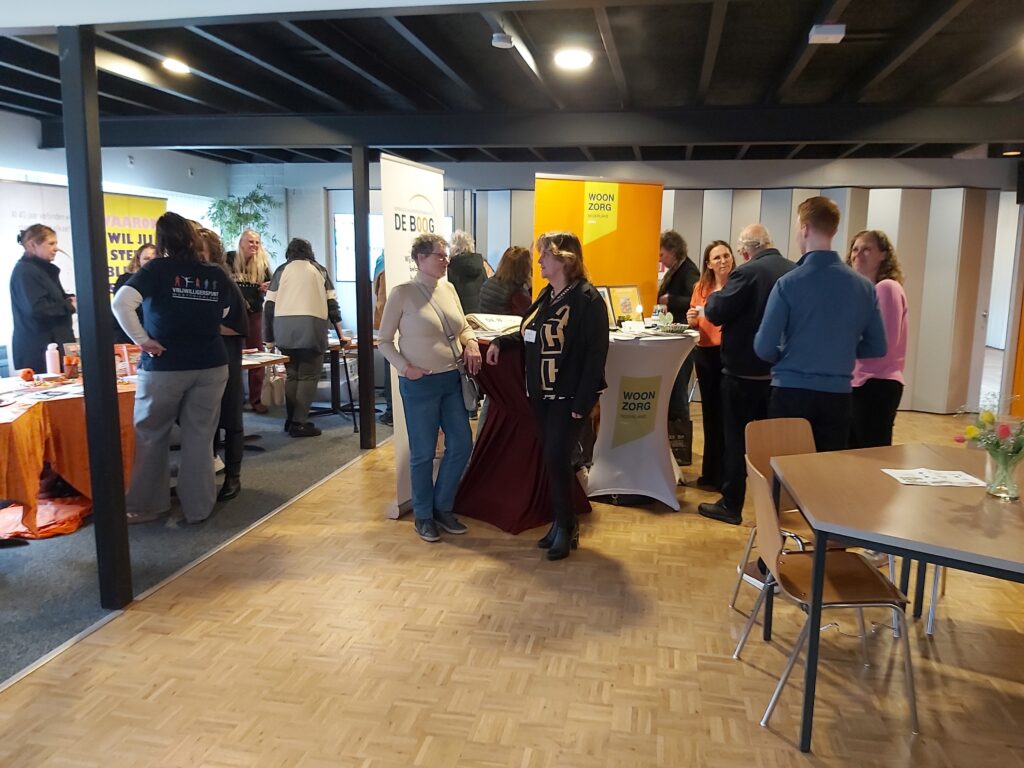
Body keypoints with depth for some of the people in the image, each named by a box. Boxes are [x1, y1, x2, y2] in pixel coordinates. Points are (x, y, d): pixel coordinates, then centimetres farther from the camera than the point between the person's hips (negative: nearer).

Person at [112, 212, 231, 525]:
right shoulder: (216, 274, 2)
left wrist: (142, 340, -12)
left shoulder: (158, 269, -7)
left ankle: (146, 505, 22)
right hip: (211, 365, 3)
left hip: (165, 366, -2)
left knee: (151, 436, 12)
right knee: (199, 438, 8)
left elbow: (120, 302, -19)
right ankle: (198, 507, 14)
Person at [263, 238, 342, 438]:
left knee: (291, 374, 15)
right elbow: (332, 302, 14)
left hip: (283, 327, 2)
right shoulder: (319, 270, 17)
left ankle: (290, 420, 17)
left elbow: (269, 305, 10)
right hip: (311, 326, -2)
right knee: (308, 376, 2)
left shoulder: (282, 270, 16)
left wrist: (268, 336, 16)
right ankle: (299, 423, -5)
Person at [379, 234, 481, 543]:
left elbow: (464, 326, 19)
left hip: (452, 380, 6)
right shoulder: (403, 293, -8)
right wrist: (404, 367, -15)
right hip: (420, 384, -6)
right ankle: (423, 516, 25)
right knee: (423, 453, 5)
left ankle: (443, 507, 29)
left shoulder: (448, 288, 7)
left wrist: (471, 342, -2)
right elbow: (385, 341, -3)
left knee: (461, 445, 9)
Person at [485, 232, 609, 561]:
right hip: (541, 393, 8)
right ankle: (561, 521, 25)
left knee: (557, 459, -6)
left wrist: (583, 401, -21)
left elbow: (596, 353, -17)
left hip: (568, 397, -8)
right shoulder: (546, 295, 11)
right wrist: (501, 341, 3)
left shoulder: (587, 298, -14)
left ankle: (566, 526, 10)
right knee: (551, 459, 12)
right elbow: (530, 336, 21)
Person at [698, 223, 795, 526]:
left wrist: (715, 296, 3)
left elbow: (716, 313, -17)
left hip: (744, 370, -6)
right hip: (780, 370, 6)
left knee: (736, 439, 3)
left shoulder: (747, 272, -18)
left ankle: (731, 505, 10)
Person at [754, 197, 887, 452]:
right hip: (838, 395, 4)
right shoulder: (864, 286, 1)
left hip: (791, 392, -3)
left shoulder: (789, 283, -11)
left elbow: (764, 348, -12)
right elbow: (877, 348, 6)